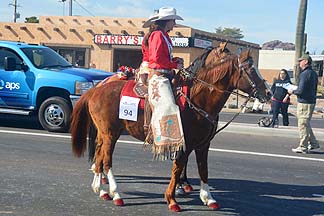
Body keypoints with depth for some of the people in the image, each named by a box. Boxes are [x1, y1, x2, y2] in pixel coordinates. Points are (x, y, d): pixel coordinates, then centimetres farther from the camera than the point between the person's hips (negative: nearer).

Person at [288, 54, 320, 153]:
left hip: (304, 102, -9)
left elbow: (301, 90, -21)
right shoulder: (314, 73, 13)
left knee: (303, 125, -2)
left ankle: (303, 147, 3)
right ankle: (313, 143, 21)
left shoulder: (305, 74, -17)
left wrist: (292, 91, -2)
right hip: (312, 101, 10)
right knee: (306, 124, 19)